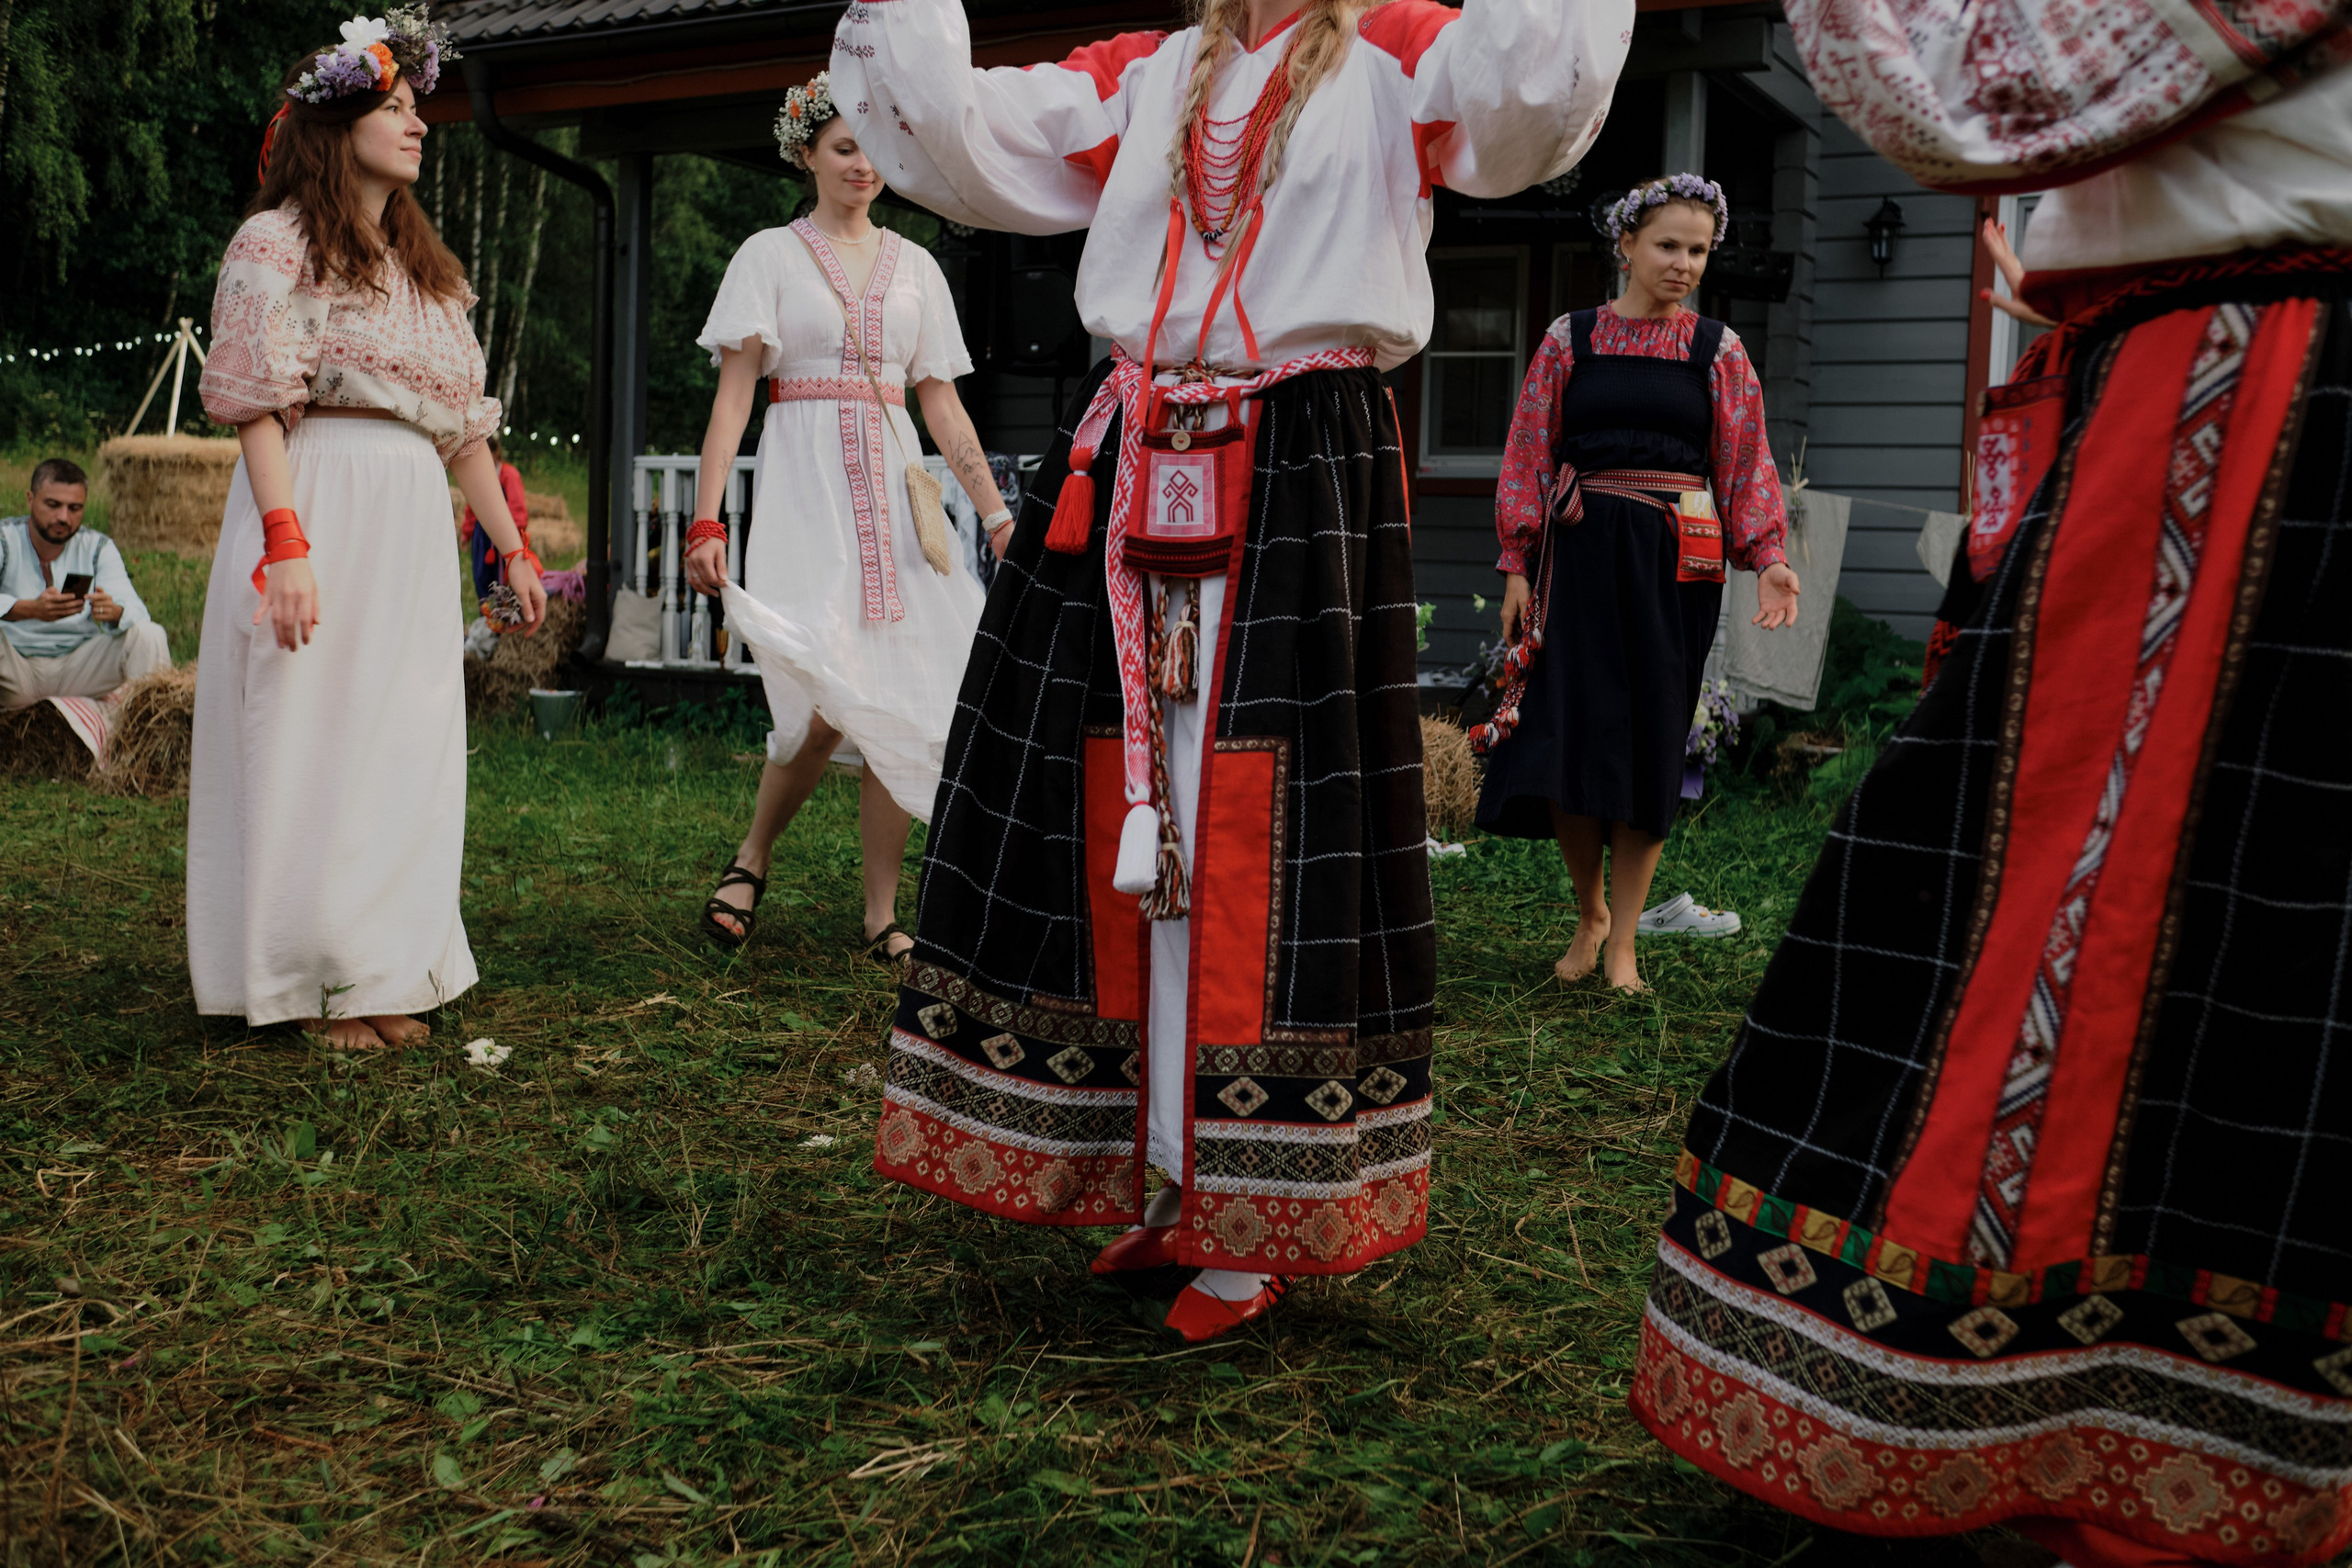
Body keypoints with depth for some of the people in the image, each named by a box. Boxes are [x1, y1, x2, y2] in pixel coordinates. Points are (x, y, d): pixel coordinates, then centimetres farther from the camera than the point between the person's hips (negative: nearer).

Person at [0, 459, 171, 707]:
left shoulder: (98, 547, 6)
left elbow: (136, 611, -8)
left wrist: (114, 612, -33)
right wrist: (30, 609, -39)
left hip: (79, 666, 3)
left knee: (150, 635, -20)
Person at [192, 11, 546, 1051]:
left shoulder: (425, 267, 20)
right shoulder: (279, 242, -1)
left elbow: (464, 421, 20)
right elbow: (257, 405, -10)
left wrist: (511, 547, 16)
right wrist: (285, 541, -21)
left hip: (415, 529, 7)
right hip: (319, 505, -7)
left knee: (403, 747, 6)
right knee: (309, 742, -3)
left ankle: (383, 973, 14)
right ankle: (314, 982, 6)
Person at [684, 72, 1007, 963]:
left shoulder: (915, 268, 16)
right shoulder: (770, 255, 7)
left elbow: (941, 404, 16)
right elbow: (733, 393, -2)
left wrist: (995, 510, 8)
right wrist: (706, 522, -12)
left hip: (894, 488, 4)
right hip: (804, 486, -3)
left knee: (901, 701, -4)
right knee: (829, 700, -19)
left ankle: (881, 915, 4)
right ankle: (752, 858, 5)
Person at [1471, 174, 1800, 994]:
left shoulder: (1718, 350, 7)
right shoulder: (1571, 338, 6)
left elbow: (1747, 464, 4)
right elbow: (1530, 455, 6)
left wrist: (1769, 557, -10)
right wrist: (1517, 567, 1)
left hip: (1676, 562, 0)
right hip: (1583, 553, 0)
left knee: (1650, 742, 1)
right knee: (1567, 734, -6)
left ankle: (1623, 942, 12)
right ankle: (1590, 912, 19)